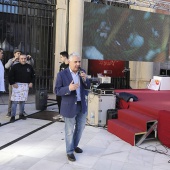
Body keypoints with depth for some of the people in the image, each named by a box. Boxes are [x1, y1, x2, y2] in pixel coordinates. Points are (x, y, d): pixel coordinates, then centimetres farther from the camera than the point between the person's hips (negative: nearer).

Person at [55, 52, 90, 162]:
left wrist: (85, 79, -13)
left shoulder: (82, 72, 3)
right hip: (70, 106, -5)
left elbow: (88, 87, 7)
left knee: (80, 127, 19)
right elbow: (57, 91, -13)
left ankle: (75, 145, 42)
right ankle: (70, 152, 24)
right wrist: (69, 88, -30)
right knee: (69, 130, 7)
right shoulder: (62, 74, -13)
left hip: (82, 105, 6)